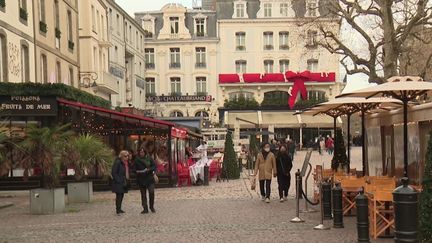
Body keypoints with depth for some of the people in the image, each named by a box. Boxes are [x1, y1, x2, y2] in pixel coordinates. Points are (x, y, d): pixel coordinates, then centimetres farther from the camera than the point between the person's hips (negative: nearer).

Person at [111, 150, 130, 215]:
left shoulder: (126, 162, 12)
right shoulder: (117, 162, -15)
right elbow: (113, 173, -17)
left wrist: (127, 181, 12)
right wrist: (119, 181, -19)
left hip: (124, 182, 9)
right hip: (118, 183, -8)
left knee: (122, 195, 13)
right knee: (119, 195, -8)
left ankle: (119, 209, 22)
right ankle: (118, 210, -4)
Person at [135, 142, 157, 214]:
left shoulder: (149, 158, 1)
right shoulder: (137, 160, 5)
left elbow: (154, 166, -1)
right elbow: (135, 169, 9)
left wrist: (149, 170, -16)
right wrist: (138, 172, -11)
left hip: (149, 178, -2)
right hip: (141, 179, 2)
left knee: (151, 192, -10)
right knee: (143, 194, 5)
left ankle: (152, 207, 9)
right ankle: (145, 209, 11)